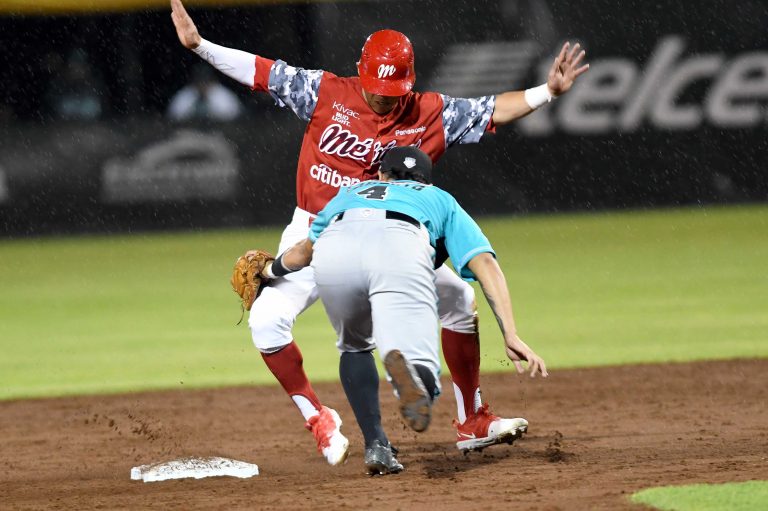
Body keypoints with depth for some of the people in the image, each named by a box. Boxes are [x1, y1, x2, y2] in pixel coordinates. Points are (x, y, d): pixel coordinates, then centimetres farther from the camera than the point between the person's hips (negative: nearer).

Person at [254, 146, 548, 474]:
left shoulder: (350, 193, 45)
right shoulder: (440, 199, 40)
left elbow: (301, 254, 53)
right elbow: (486, 264, 24)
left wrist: (270, 271, 76)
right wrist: (510, 336, 17)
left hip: (333, 250, 2)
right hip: (400, 248, -2)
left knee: (355, 346, 30)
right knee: (422, 383, -6)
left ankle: (376, 446, 10)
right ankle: (400, 361, -44)